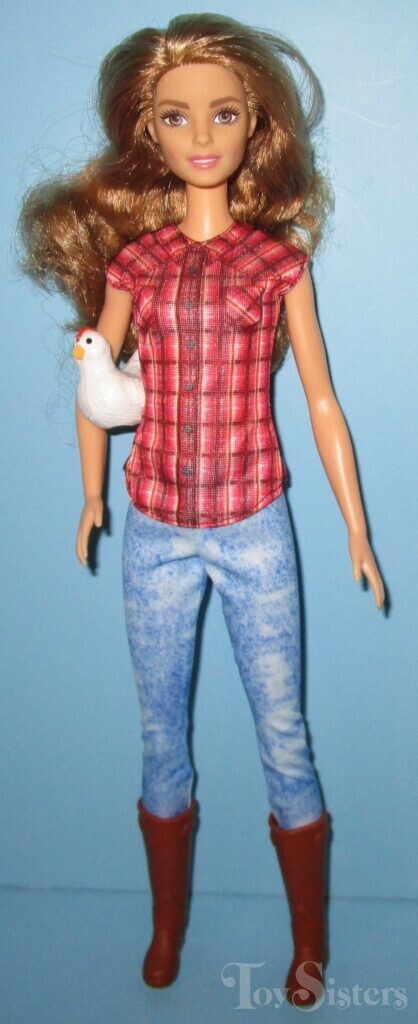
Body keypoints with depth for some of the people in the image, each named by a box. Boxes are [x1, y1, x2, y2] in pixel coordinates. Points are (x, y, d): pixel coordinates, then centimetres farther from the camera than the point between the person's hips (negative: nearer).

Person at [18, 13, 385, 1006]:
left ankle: (310, 941, 29)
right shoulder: (132, 259, 2)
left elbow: (322, 401, 1)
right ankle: (168, 929, 36)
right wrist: (91, 493, 9)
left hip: (255, 532, -2)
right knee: (161, 736, 15)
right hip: (156, 534, 2)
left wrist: (356, 527, 2)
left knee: (283, 737, 8)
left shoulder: (280, 258, -1)